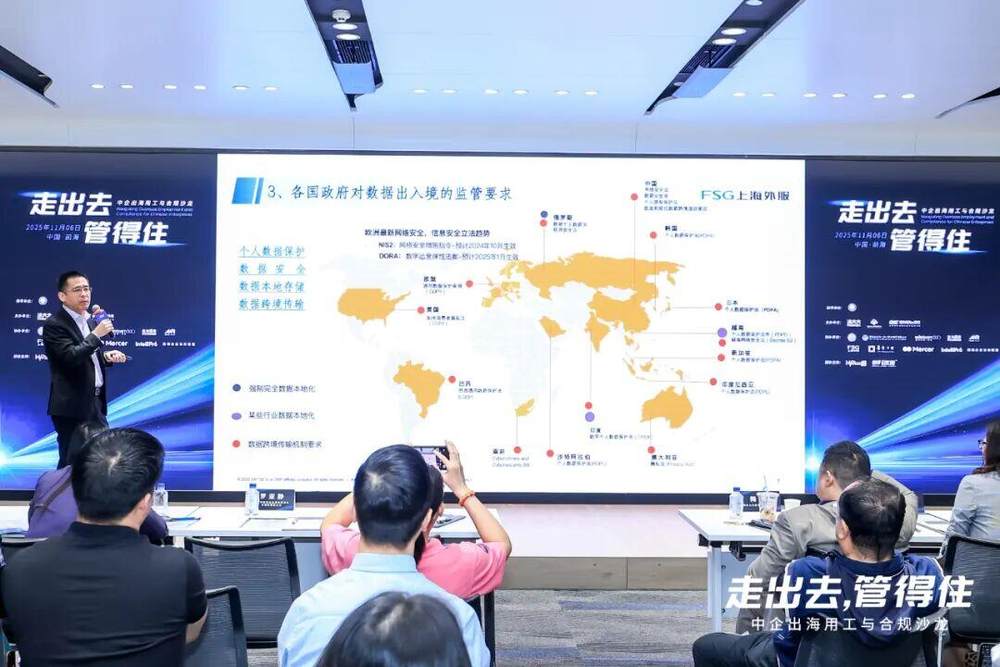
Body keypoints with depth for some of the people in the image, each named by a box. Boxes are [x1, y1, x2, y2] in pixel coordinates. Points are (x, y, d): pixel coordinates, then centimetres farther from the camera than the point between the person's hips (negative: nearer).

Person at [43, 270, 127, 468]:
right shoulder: (54, 324, -12)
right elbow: (71, 357, -23)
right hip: (71, 406, -8)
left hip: (96, 402, 8)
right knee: (72, 462, 0)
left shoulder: (89, 321, 12)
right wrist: (96, 335, -20)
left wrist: (106, 356, 2)